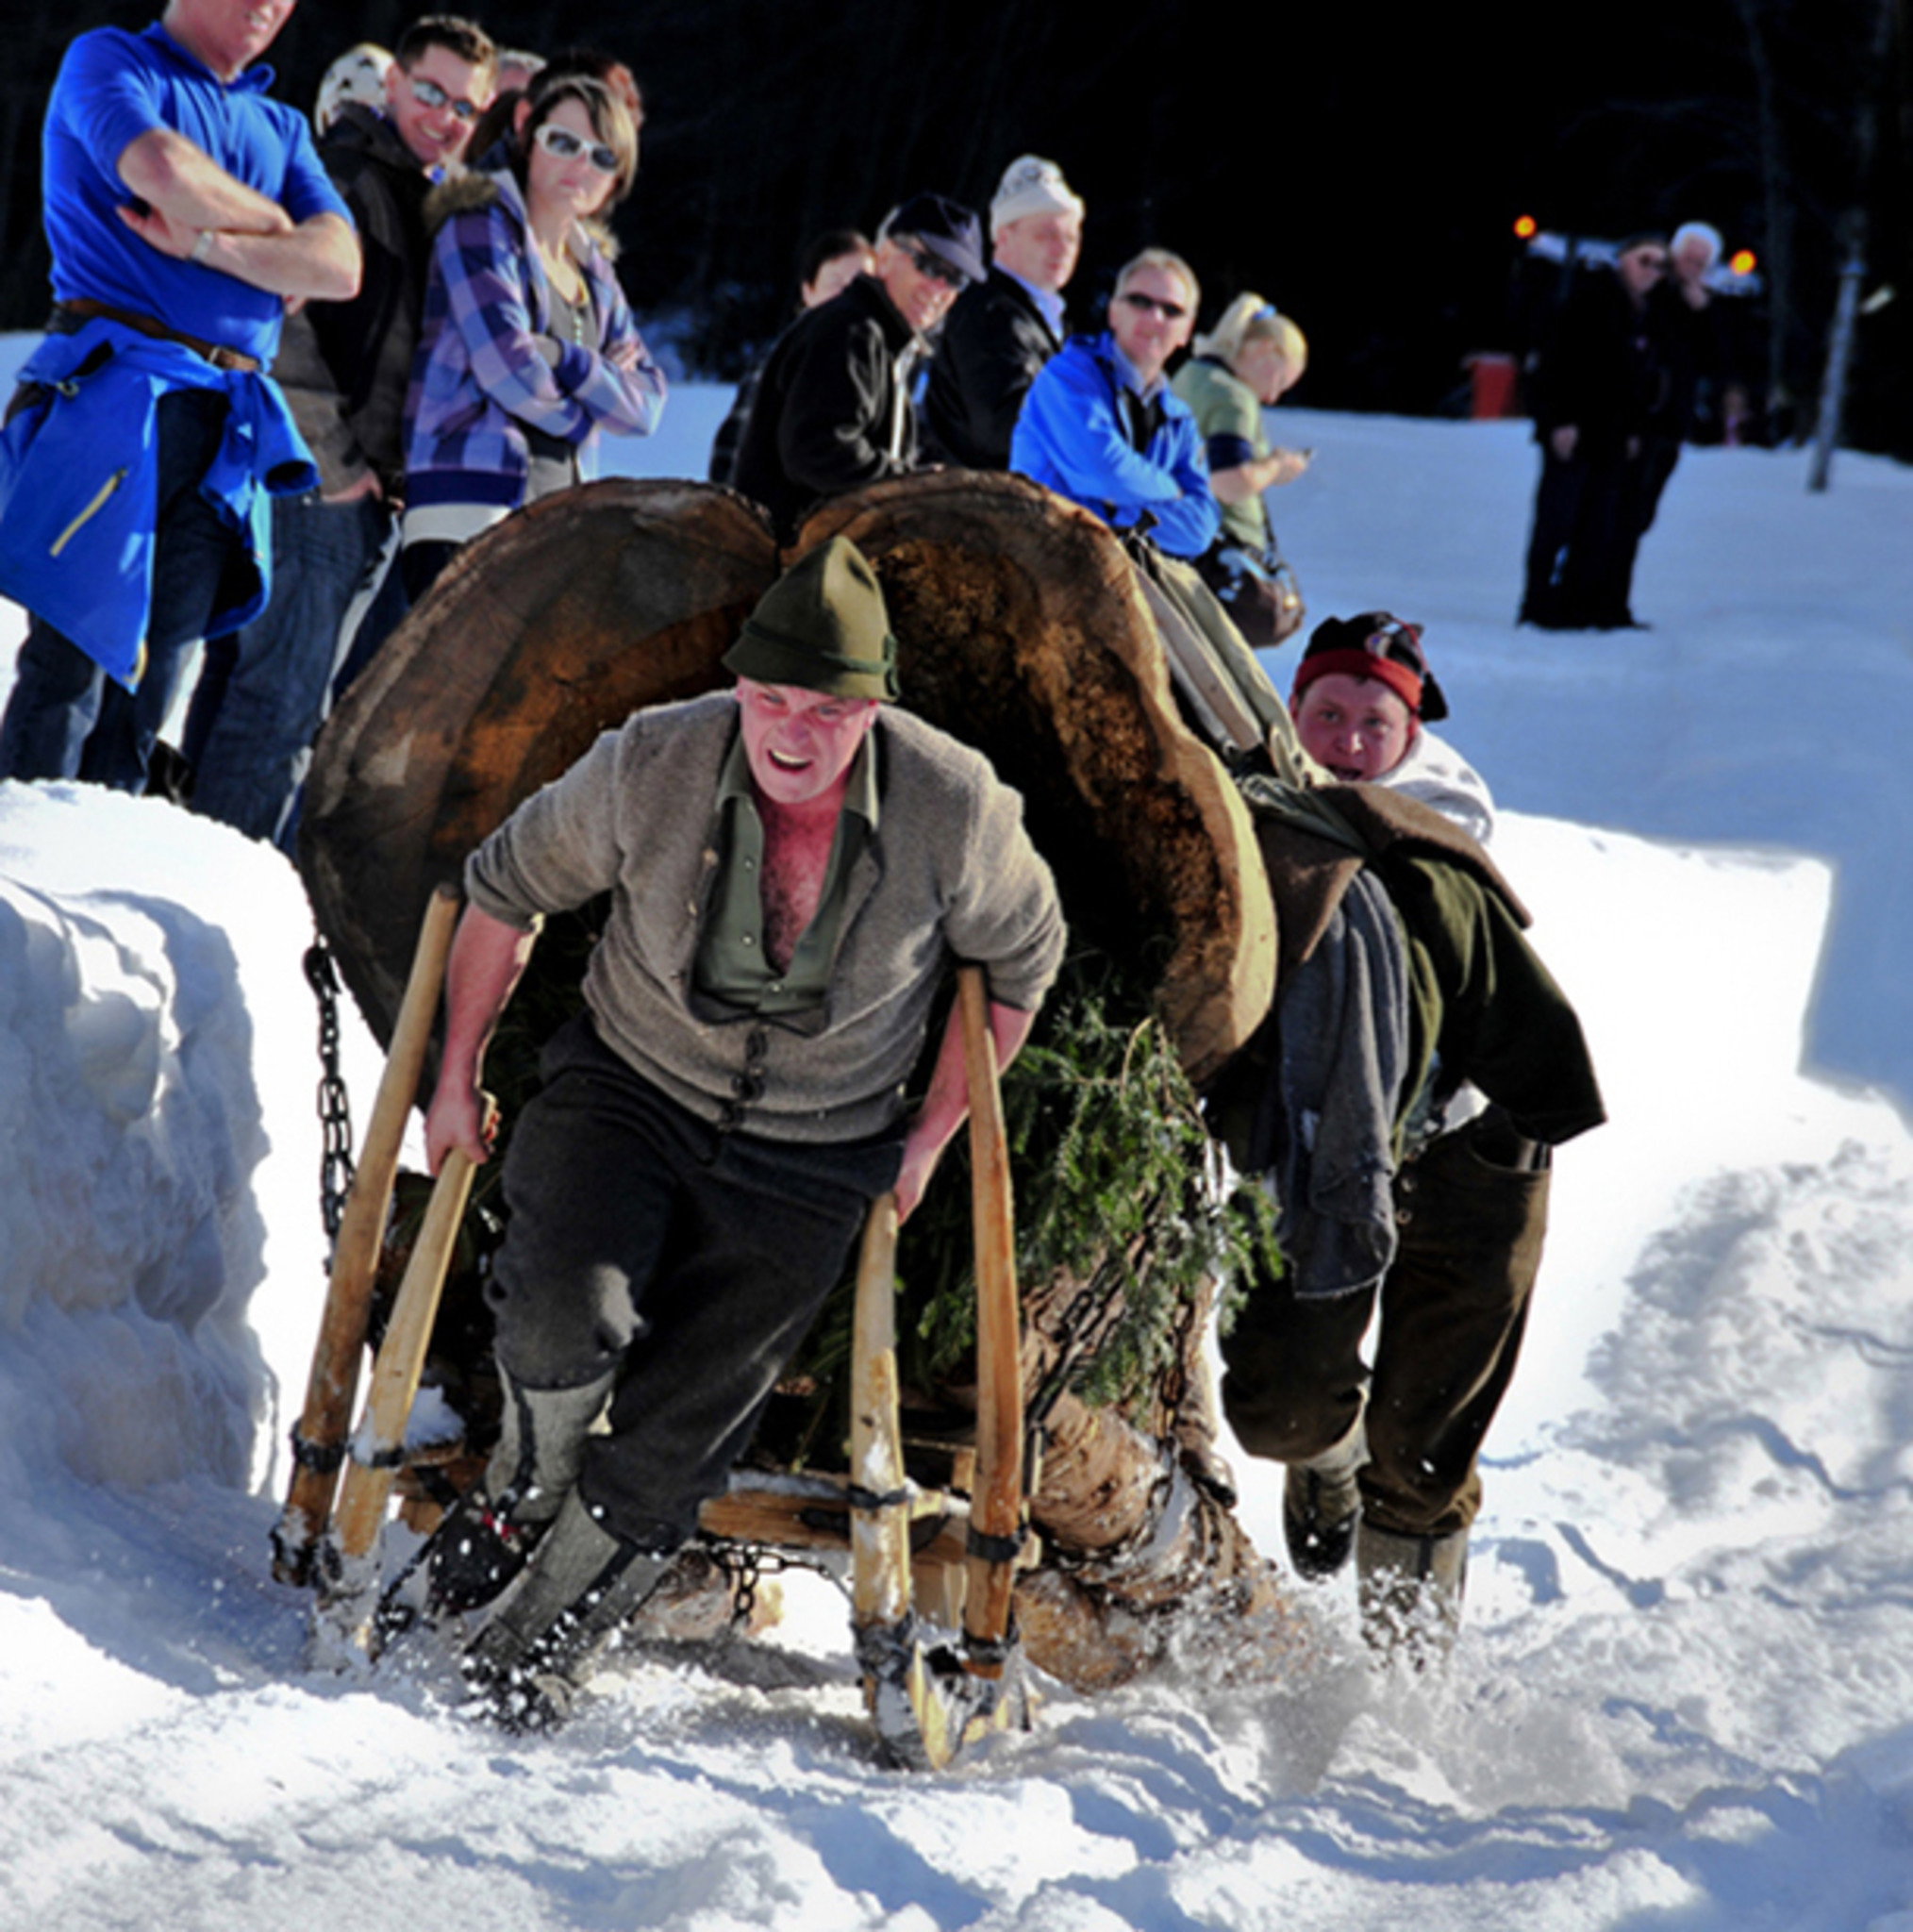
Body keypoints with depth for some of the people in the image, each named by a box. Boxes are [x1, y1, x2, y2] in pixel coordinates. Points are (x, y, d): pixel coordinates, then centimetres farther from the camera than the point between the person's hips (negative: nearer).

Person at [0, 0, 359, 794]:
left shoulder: (281, 128, 23)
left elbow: (340, 267, 5)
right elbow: (161, 168, -17)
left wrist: (205, 243, -10)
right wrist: (278, 230, -1)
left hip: (225, 428, 6)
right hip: (112, 392, -6)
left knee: (152, 685, 3)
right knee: (67, 666, -14)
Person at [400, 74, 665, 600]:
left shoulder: (594, 274, 22)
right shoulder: (480, 229, 1)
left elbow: (645, 404, 10)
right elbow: (507, 364, -12)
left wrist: (562, 358, -7)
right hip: (470, 513, -7)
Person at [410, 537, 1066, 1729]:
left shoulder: (956, 810, -19)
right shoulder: (650, 768, -19)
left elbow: (1019, 963, 2)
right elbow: (507, 892, 0)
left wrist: (934, 1134, 4)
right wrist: (458, 1078, 6)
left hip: (809, 1162, 0)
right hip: (628, 1092, 0)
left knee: (670, 1443, -5)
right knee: (568, 1316, -27)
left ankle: (544, 1644, 19)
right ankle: (526, 1487, 6)